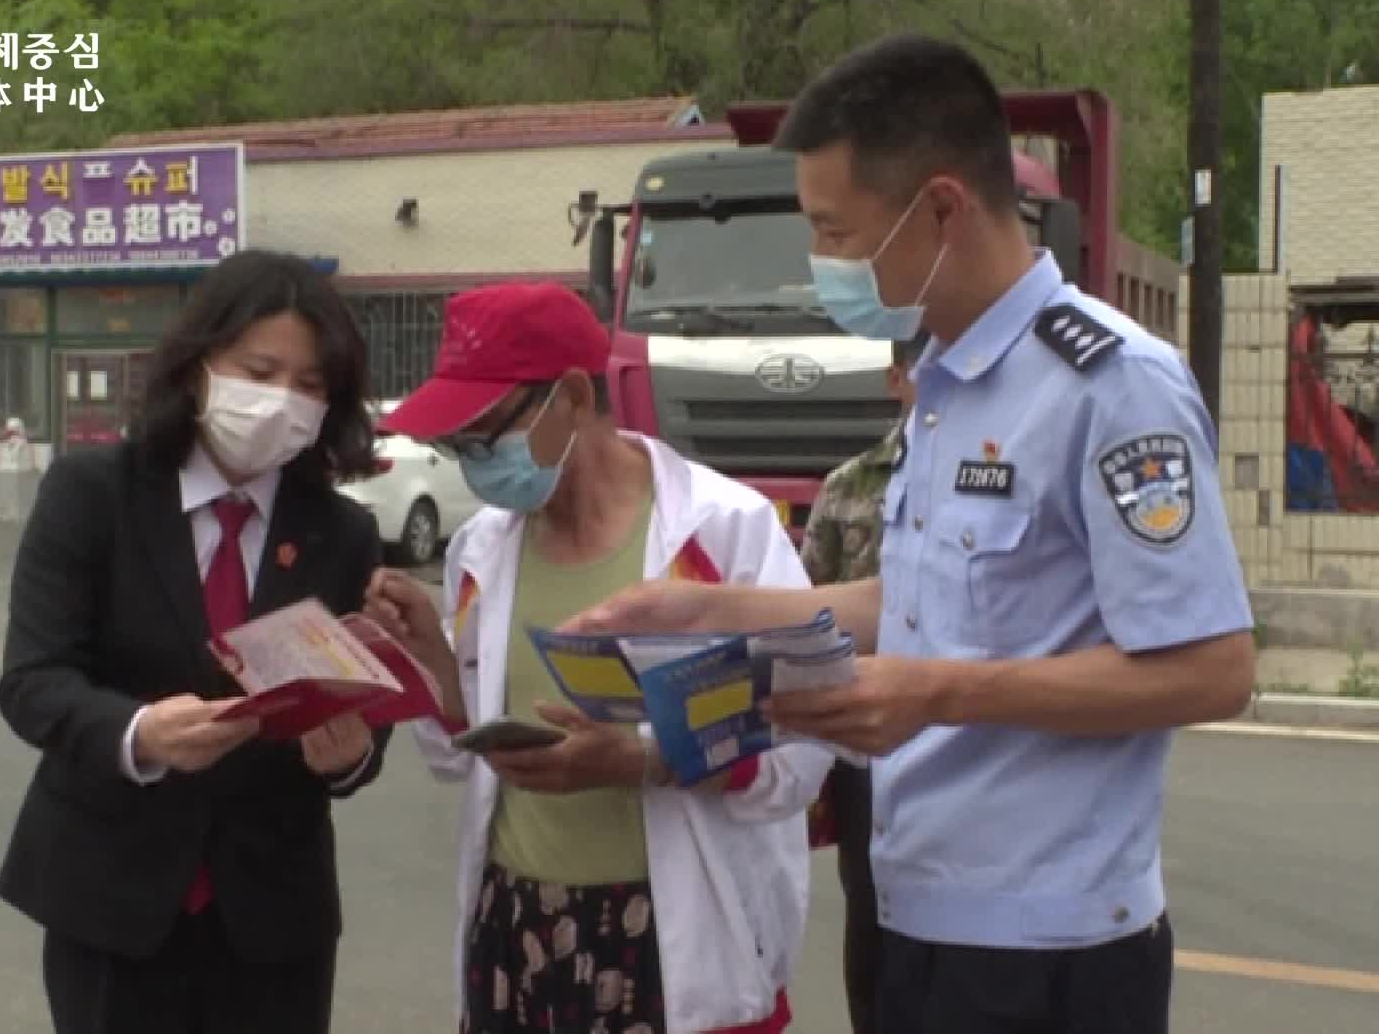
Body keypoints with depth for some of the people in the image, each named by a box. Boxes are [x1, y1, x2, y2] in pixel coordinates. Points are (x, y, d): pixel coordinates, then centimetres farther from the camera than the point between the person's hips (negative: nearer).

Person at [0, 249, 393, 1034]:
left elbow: (362, 707, 0)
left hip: (275, 906, 2)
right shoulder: (90, 493, -4)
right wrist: (138, 734, -31)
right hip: (109, 895, -1)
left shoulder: (344, 534, 2)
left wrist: (351, 749, -24)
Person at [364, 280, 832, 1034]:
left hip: (683, 944, -4)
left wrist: (634, 761, -25)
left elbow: (796, 755, -13)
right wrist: (431, 652, -5)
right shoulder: (482, 548, 6)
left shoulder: (728, 527, -11)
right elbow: (466, 754, 11)